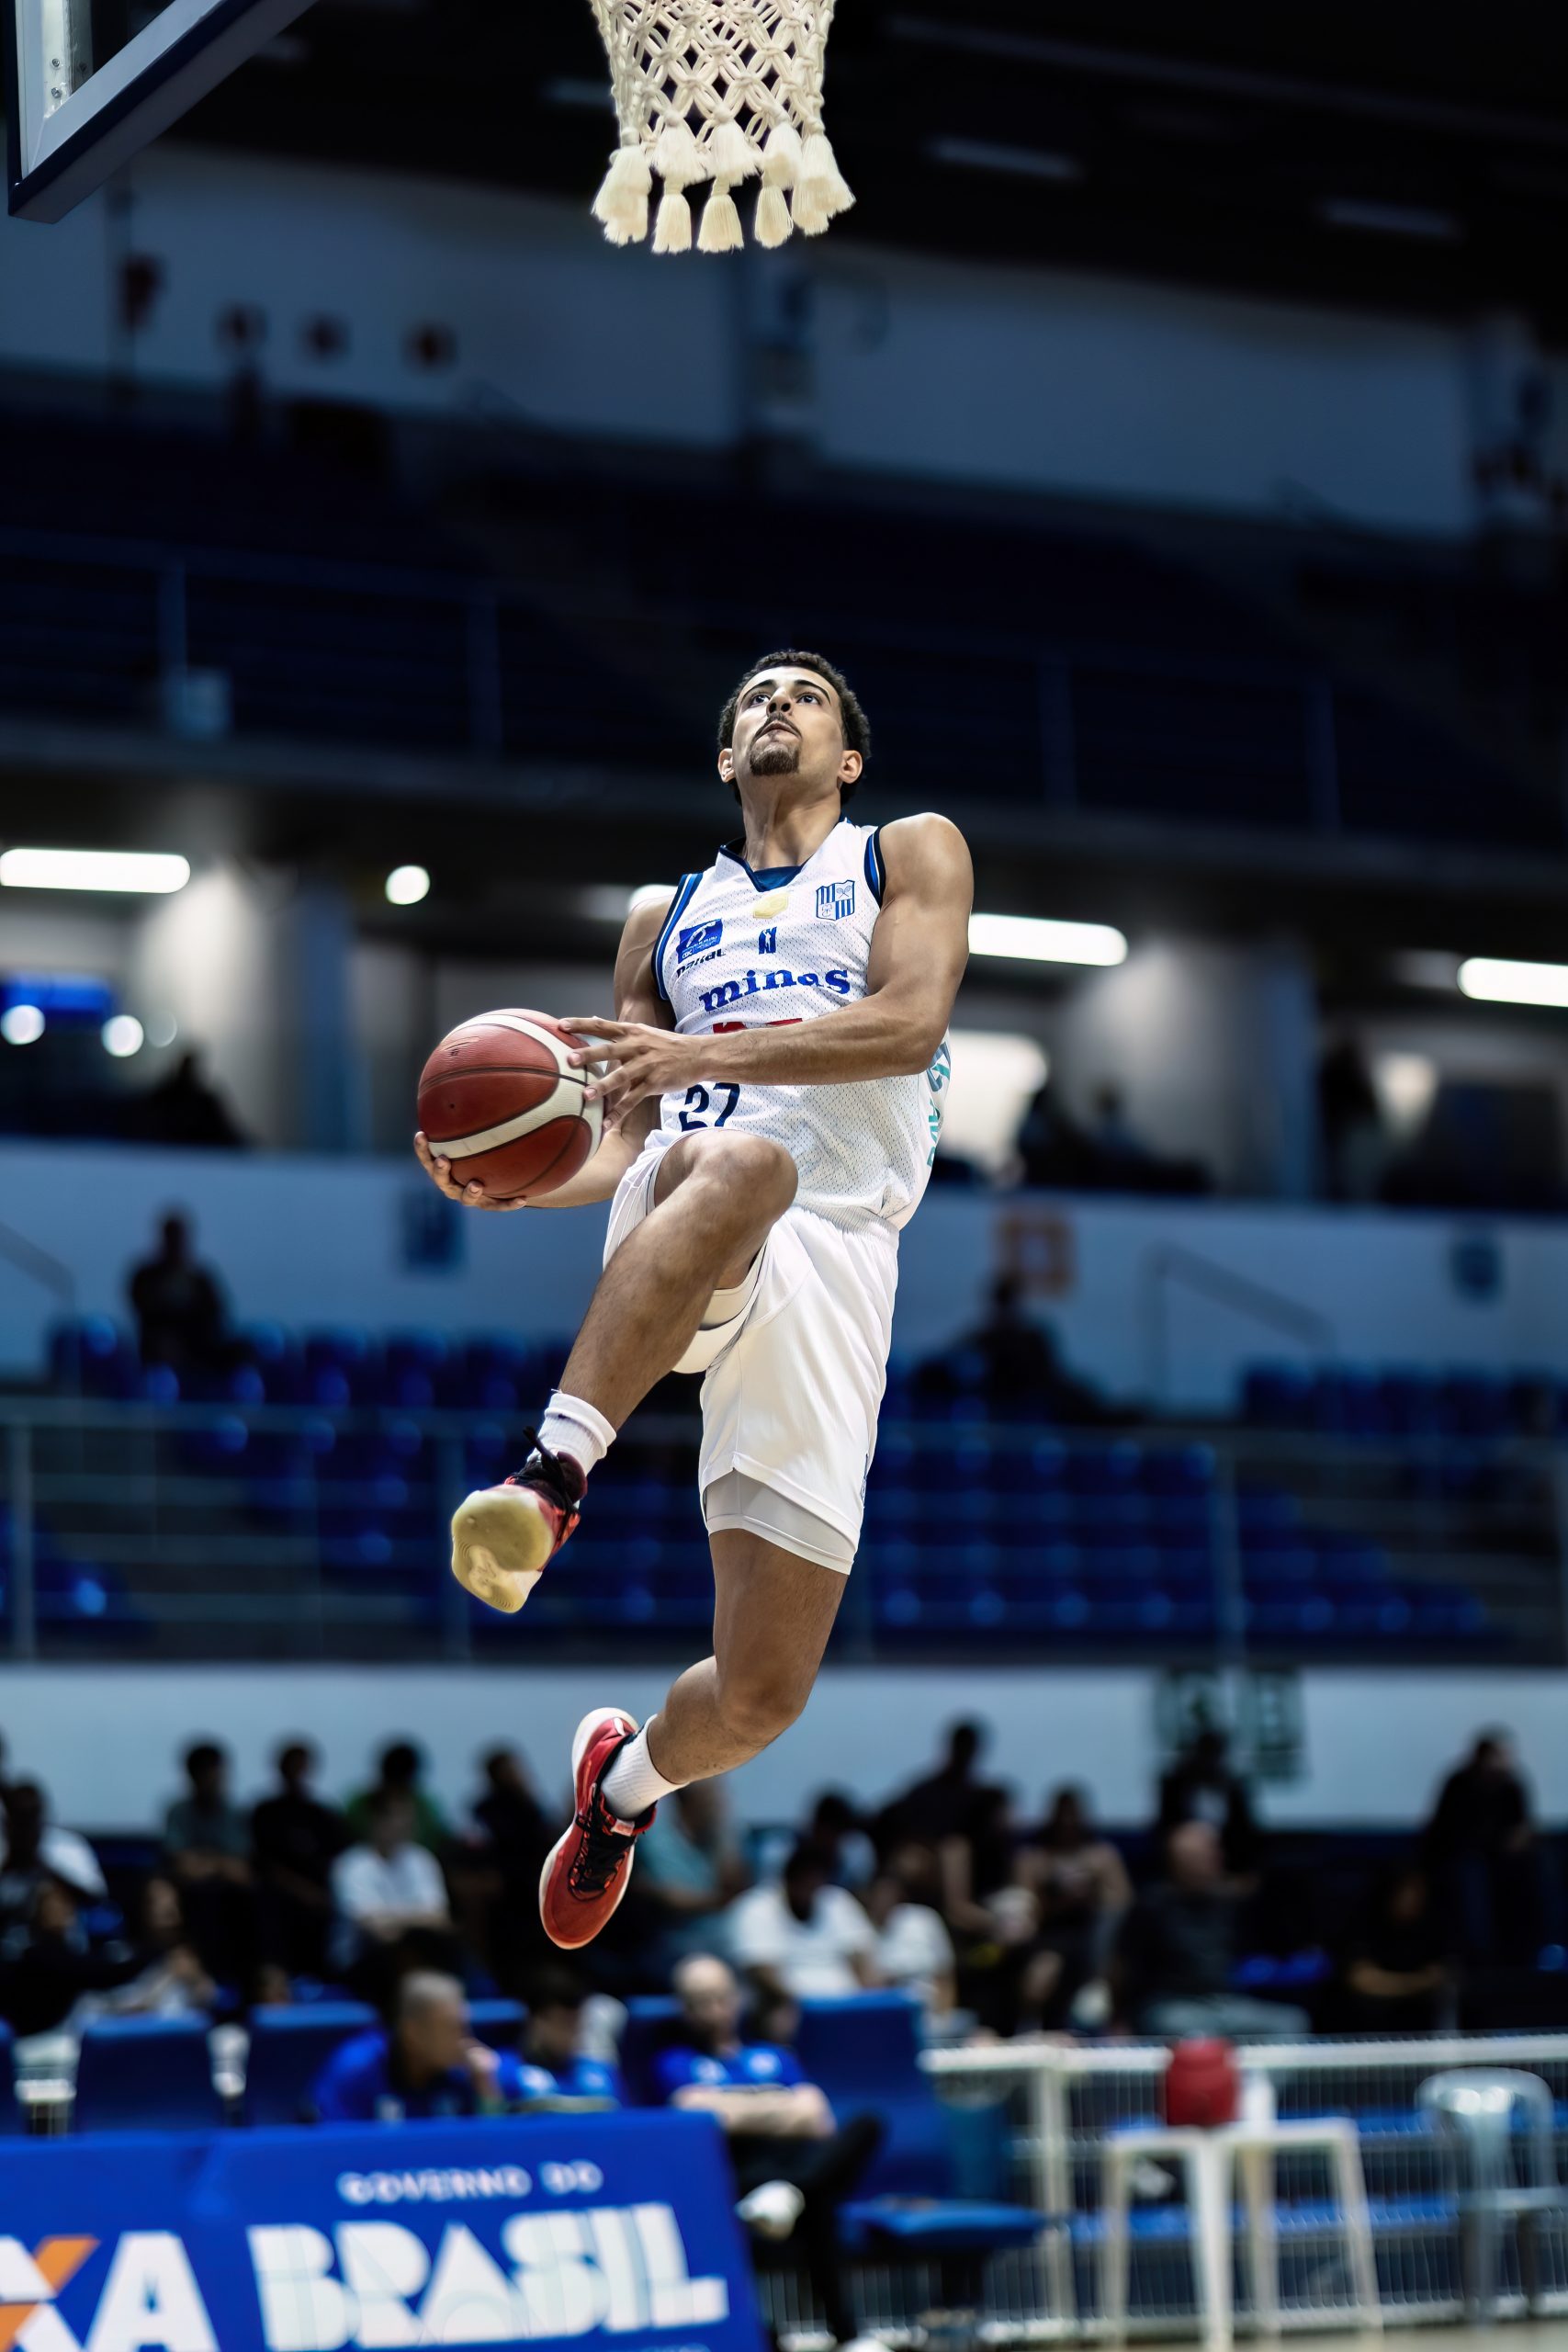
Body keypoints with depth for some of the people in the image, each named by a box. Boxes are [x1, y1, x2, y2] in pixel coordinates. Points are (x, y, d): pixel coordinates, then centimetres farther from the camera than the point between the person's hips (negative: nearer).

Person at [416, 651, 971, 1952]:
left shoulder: (912, 855, 17)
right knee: (736, 1161, -42)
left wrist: (703, 1056, -16)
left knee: (763, 1692, -6)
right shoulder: (667, 925, 27)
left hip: (836, 1261, -1)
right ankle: (553, 1474, -46)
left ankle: (630, 1774, 29)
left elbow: (909, 1025, -3)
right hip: (676, 1235, 1)